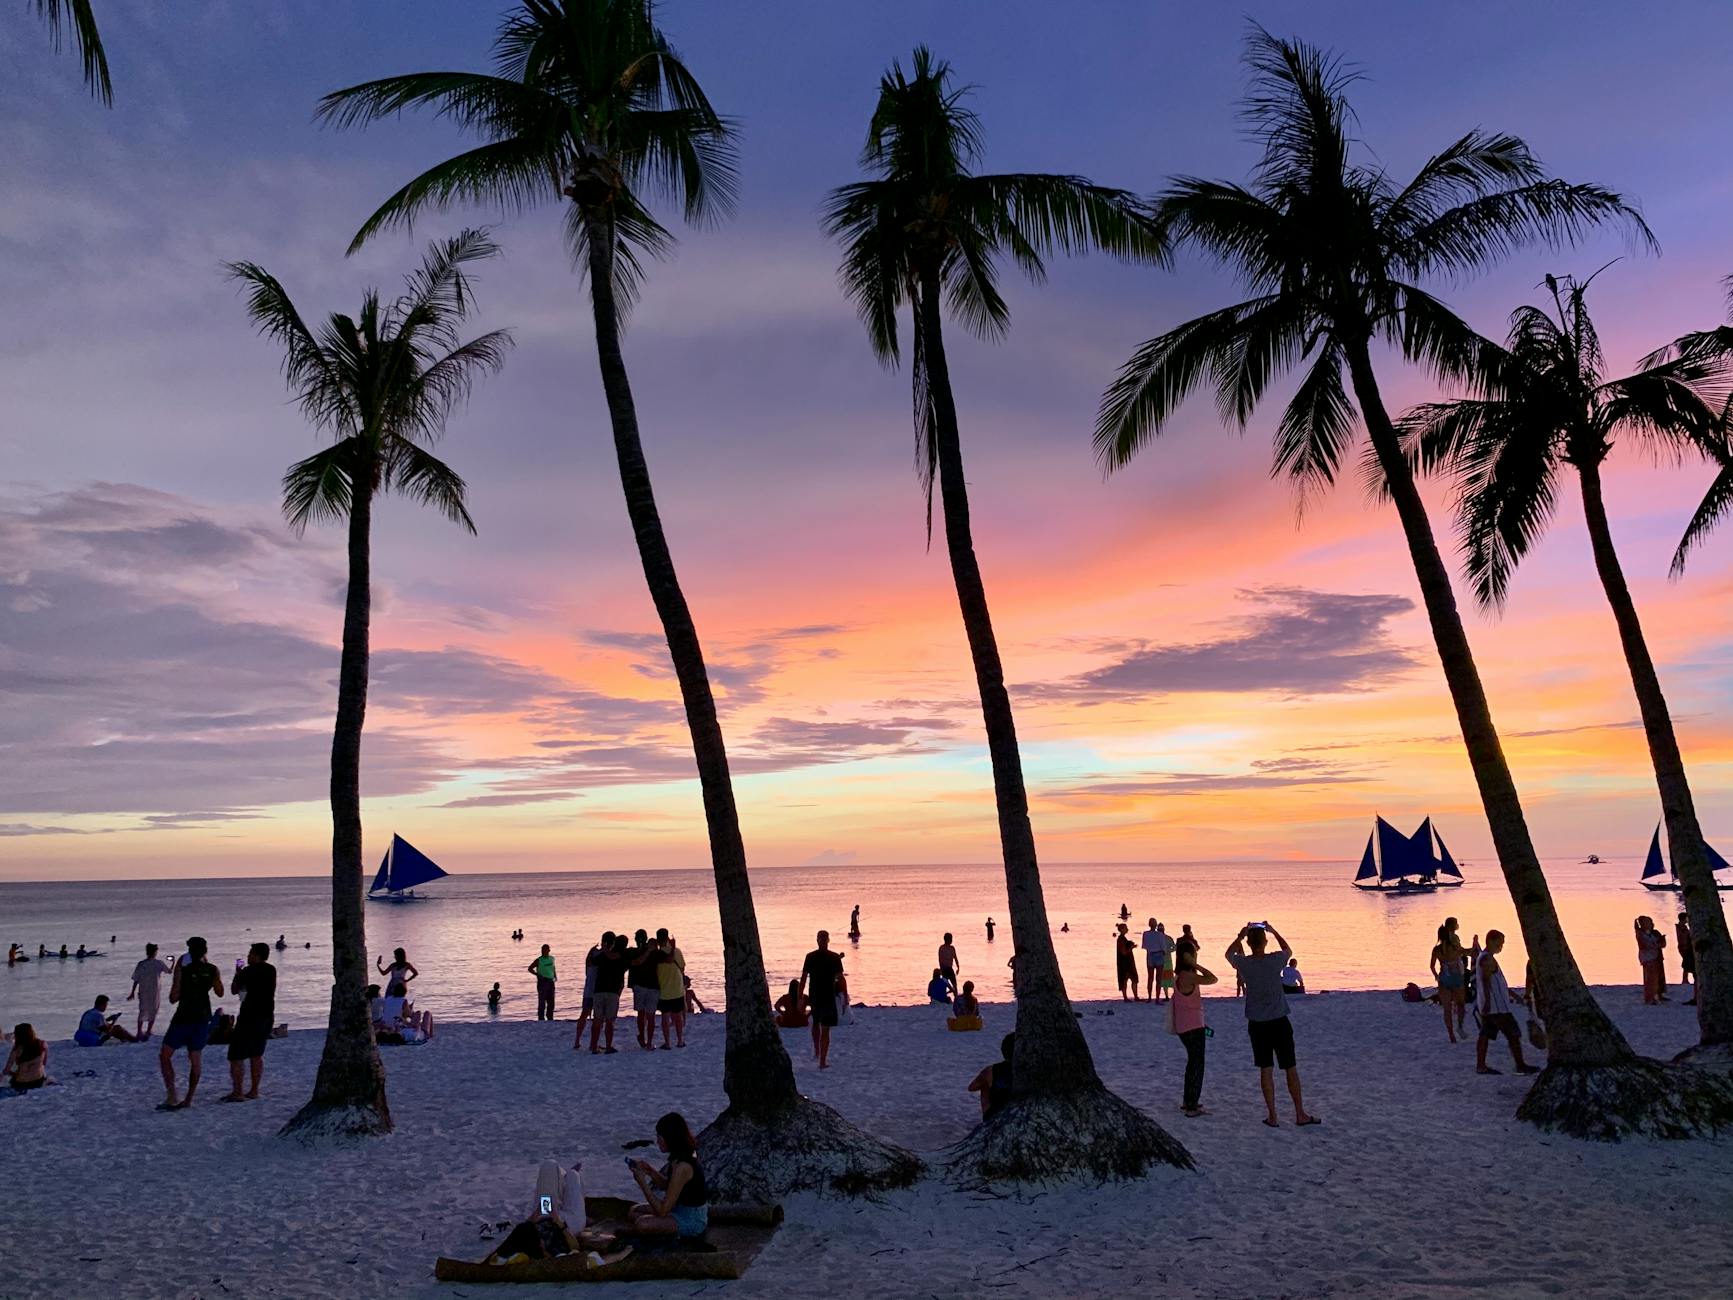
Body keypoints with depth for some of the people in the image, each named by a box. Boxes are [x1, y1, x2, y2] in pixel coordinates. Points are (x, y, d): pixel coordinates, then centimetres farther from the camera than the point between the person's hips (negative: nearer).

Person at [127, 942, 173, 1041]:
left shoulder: (141, 964, -5)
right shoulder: (159, 963, -8)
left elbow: (136, 980, -3)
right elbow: (169, 971, 7)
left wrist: (132, 993, 6)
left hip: (143, 992, 2)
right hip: (155, 992, -2)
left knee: (142, 1012, 17)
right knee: (152, 1013, 11)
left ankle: (139, 1033, 20)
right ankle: (147, 1033, 8)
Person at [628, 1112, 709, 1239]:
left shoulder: (682, 1167, -29)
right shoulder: (679, 1157, 0)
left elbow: (662, 1210, -24)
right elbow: (668, 1186, 14)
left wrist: (642, 1182, -20)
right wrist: (650, 1171, -1)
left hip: (692, 1220, -10)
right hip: (681, 1208, 10)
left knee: (641, 1224, -23)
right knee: (634, 1211, 12)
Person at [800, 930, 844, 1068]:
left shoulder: (810, 957, -3)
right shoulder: (834, 958, -7)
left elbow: (803, 978, -3)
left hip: (814, 997, 2)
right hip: (828, 997, -2)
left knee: (815, 1024, 26)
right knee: (825, 1030, 1)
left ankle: (816, 1051, 39)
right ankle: (822, 1061, -2)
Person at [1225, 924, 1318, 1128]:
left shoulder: (1243, 963, -9)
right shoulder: (1276, 960, -12)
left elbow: (1229, 953, 15)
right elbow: (1288, 950, 12)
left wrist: (1240, 935, 20)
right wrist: (1274, 931, 19)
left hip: (1257, 1024, 1)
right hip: (1279, 1021, -1)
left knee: (1266, 1070, 7)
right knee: (1290, 1068, 11)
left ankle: (1272, 1117, 11)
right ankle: (1300, 1115, 19)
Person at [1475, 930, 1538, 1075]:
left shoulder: (1484, 957, 18)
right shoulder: (1488, 959, -15)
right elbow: (1486, 980, -25)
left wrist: (1510, 992, 33)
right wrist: (1488, 1001, -32)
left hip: (1489, 1007, 10)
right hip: (1496, 1006, -10)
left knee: (1485, 1034, 7)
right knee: (1513, 1034, -1)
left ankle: (1480, 1066, 7)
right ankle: (1521, 1066, 4)